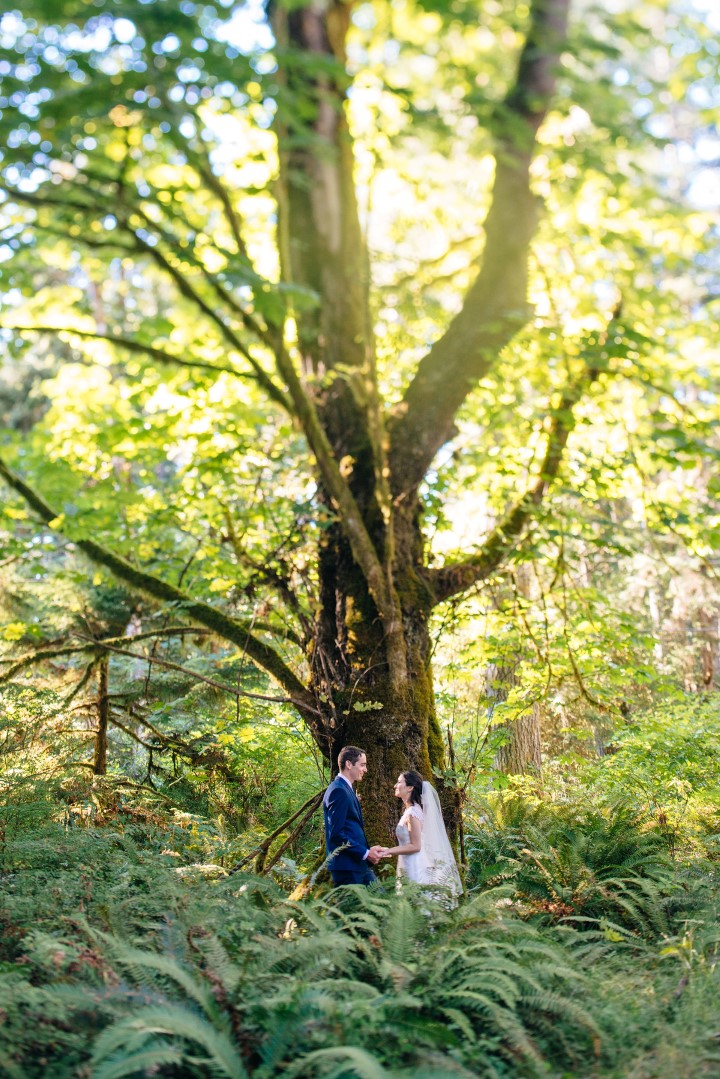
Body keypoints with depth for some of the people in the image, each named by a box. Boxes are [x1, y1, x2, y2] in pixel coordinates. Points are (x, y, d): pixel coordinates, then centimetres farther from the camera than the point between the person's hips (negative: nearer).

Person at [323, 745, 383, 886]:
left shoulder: (346, 789, 16)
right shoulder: (338, 791, -15)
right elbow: (336, 834, -20)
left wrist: (368, 849, 10)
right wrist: (365, 853, -17)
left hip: (359, 865, 10)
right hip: (347, 868, -10)